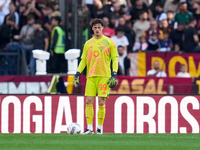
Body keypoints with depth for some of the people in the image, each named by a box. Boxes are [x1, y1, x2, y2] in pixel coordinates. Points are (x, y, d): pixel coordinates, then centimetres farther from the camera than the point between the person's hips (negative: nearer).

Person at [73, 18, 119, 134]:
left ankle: (100, 128, 4)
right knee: (89, 101, -4)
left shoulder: (109, 42, 2)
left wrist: (114, 75, -9)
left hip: (104, 76, -3)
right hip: (91, 76, 3)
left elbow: (115, 59, 1)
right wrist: (77, 74, 5)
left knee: (101, 102, -5)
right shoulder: (88, 44, 12)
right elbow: (83, 60, 15)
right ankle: (90, 128, 0)